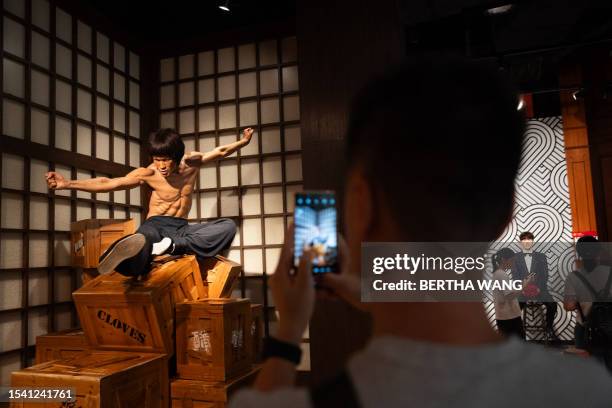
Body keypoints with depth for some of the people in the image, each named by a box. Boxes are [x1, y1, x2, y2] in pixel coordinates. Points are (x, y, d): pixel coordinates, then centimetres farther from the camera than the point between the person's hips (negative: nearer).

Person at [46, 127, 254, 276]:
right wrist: (67, 183, -17)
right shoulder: (149, 173, -8)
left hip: (181, 228, 4)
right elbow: (107, 183, -11)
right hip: (155, 226, -4)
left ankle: (172, 246, -41)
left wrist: (243, 141, 15)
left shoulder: (192, 162, 0)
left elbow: (220, 151, 16)